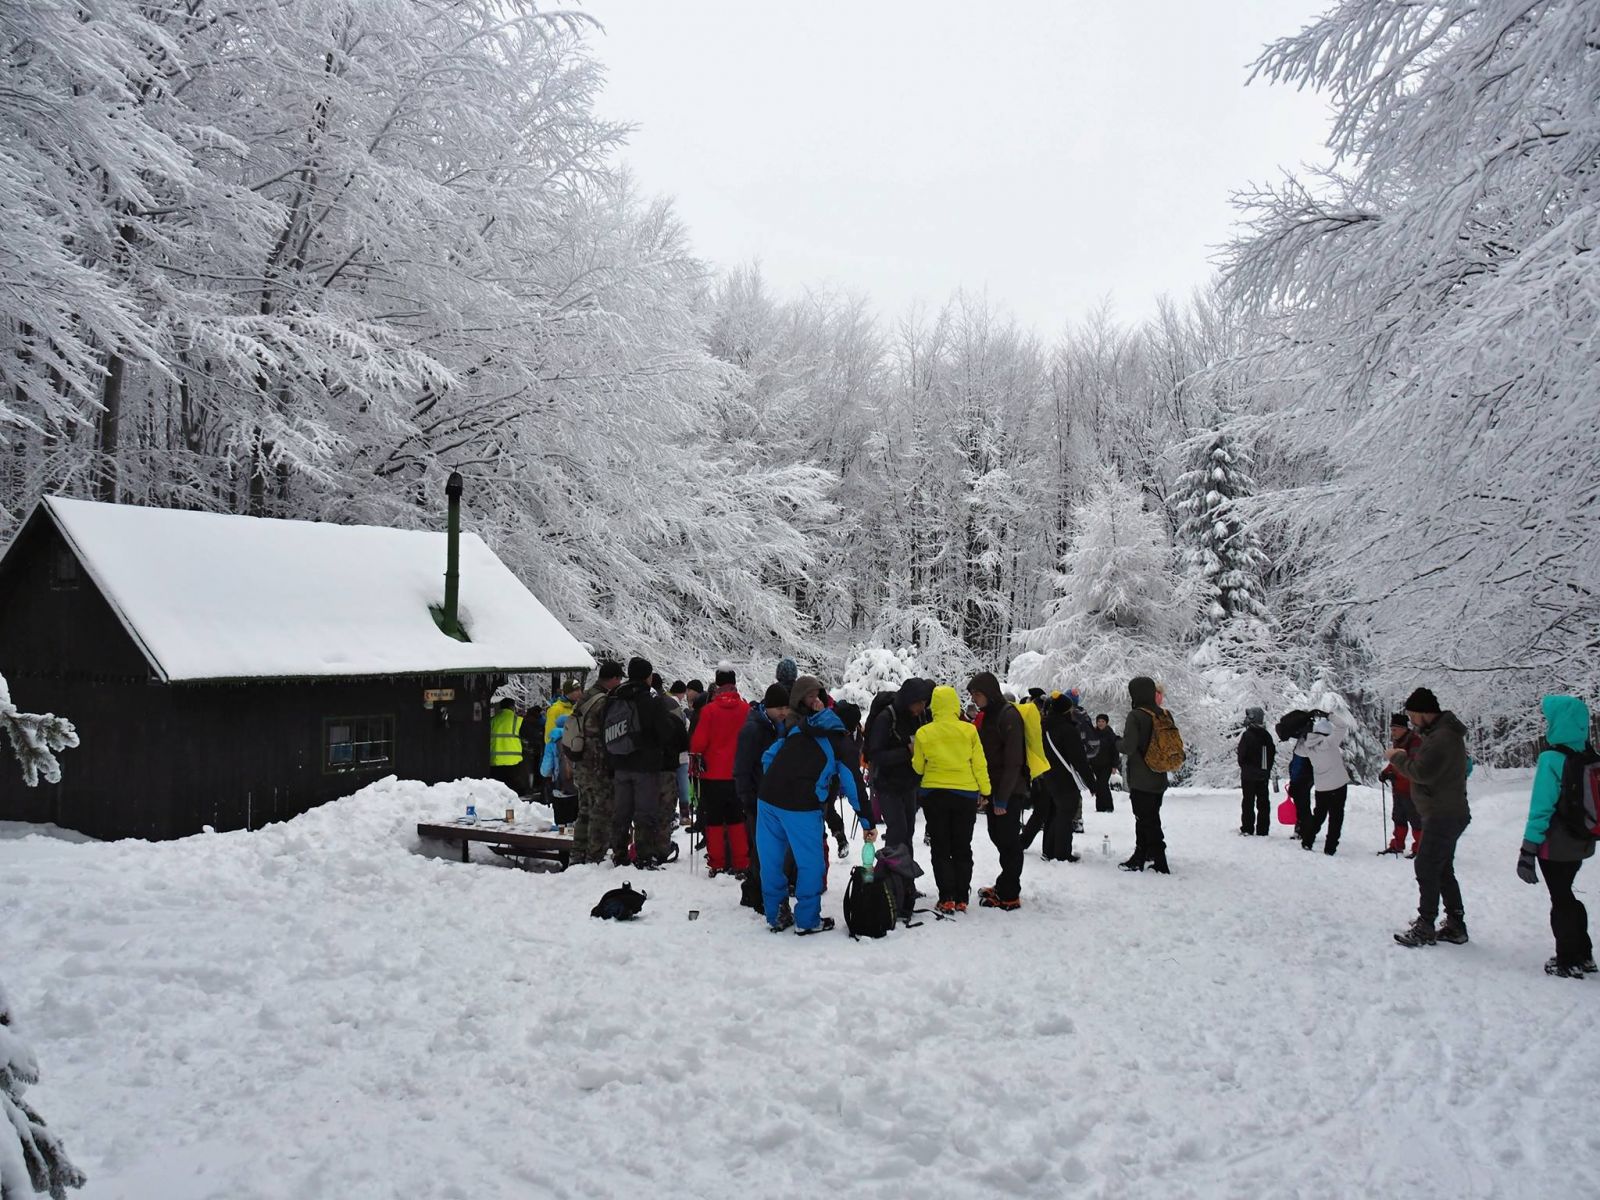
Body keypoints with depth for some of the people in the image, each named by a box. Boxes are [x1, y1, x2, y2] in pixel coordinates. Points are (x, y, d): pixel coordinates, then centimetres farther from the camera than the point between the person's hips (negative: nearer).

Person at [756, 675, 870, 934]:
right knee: (810, 863, 9)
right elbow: (853, 784, 7)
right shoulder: (838, 744, 9)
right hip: (801, 806, -4)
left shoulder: (796, 730, 18)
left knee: (771, 859, 14)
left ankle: (776, 915, 22)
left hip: (767, 798, 5)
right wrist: (867, 823, 10)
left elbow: (768, 757, 16)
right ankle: (807, 920, 14)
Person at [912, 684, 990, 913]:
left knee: (940, 849, 9)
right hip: (966, 794, 1)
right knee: (962, 848, 13)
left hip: (934, 794, -1)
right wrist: (984, 791, 7)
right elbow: (979, 763, -3)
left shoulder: (923, 733, -7)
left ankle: (946, 899, 2)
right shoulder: (969, 730, -7)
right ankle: (961, 899, 13)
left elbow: (918, 768, 1)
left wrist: (914, 753, 20)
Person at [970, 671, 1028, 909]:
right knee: (998, 836, 14)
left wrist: (1003, 797, -21)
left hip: (1010, 791, -9)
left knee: (1008, 840, -4)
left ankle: (1008, 896, 1)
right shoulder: (987, 715, 14)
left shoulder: (1008, 715, -15)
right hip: (994, 790, 9)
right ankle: (1006, 887, 25)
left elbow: (1013, 760, -19)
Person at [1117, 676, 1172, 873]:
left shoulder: (1135, 716, -16)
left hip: (1141, 780, -7)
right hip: (1159, 779, 7)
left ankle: (1159, 862, -1)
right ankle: (1140, 858, 27)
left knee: (1147, 821, -2)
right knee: (1147, 819, 17)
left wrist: (1116, 742, -1)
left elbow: (1128, 747, -21)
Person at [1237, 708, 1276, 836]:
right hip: (1264, 774, 5)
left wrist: (1243, 766, 5)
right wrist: (1268, 769, 17)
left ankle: (1247, 829, 2)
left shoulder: (1246, 735, -15)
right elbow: (1273, 753, 9)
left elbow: (1242, 755, -13)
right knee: (1263, 802, 9)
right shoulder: (1267, 735, 4)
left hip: (1249, 774, -5)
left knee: (1248, 801, 1)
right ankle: (1262, 829, 10)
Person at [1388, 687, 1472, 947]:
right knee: (1443, 869, 16)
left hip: (1443, 816, -11)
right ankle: (1455, 925, 23)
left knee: (1426, 868, -6)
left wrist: (1397, 758, -11)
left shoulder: (1441, 737, -22)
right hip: (1448, 814, 11)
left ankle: (1425, 928, -1)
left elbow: (1422, 772, -25)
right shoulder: (1443, 732, 13)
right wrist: (1406, 757, 2)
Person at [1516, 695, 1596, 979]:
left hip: (1555, 846, -7)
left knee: (1560, 900, 5)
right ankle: (1583, 956, 29)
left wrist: (1528, 850, -16)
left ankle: (1569, 962, 13)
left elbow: (1541, 808, -20)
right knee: (1567, 896, 21)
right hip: (1581, 842, 7)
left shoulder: (1552, 759, -20)